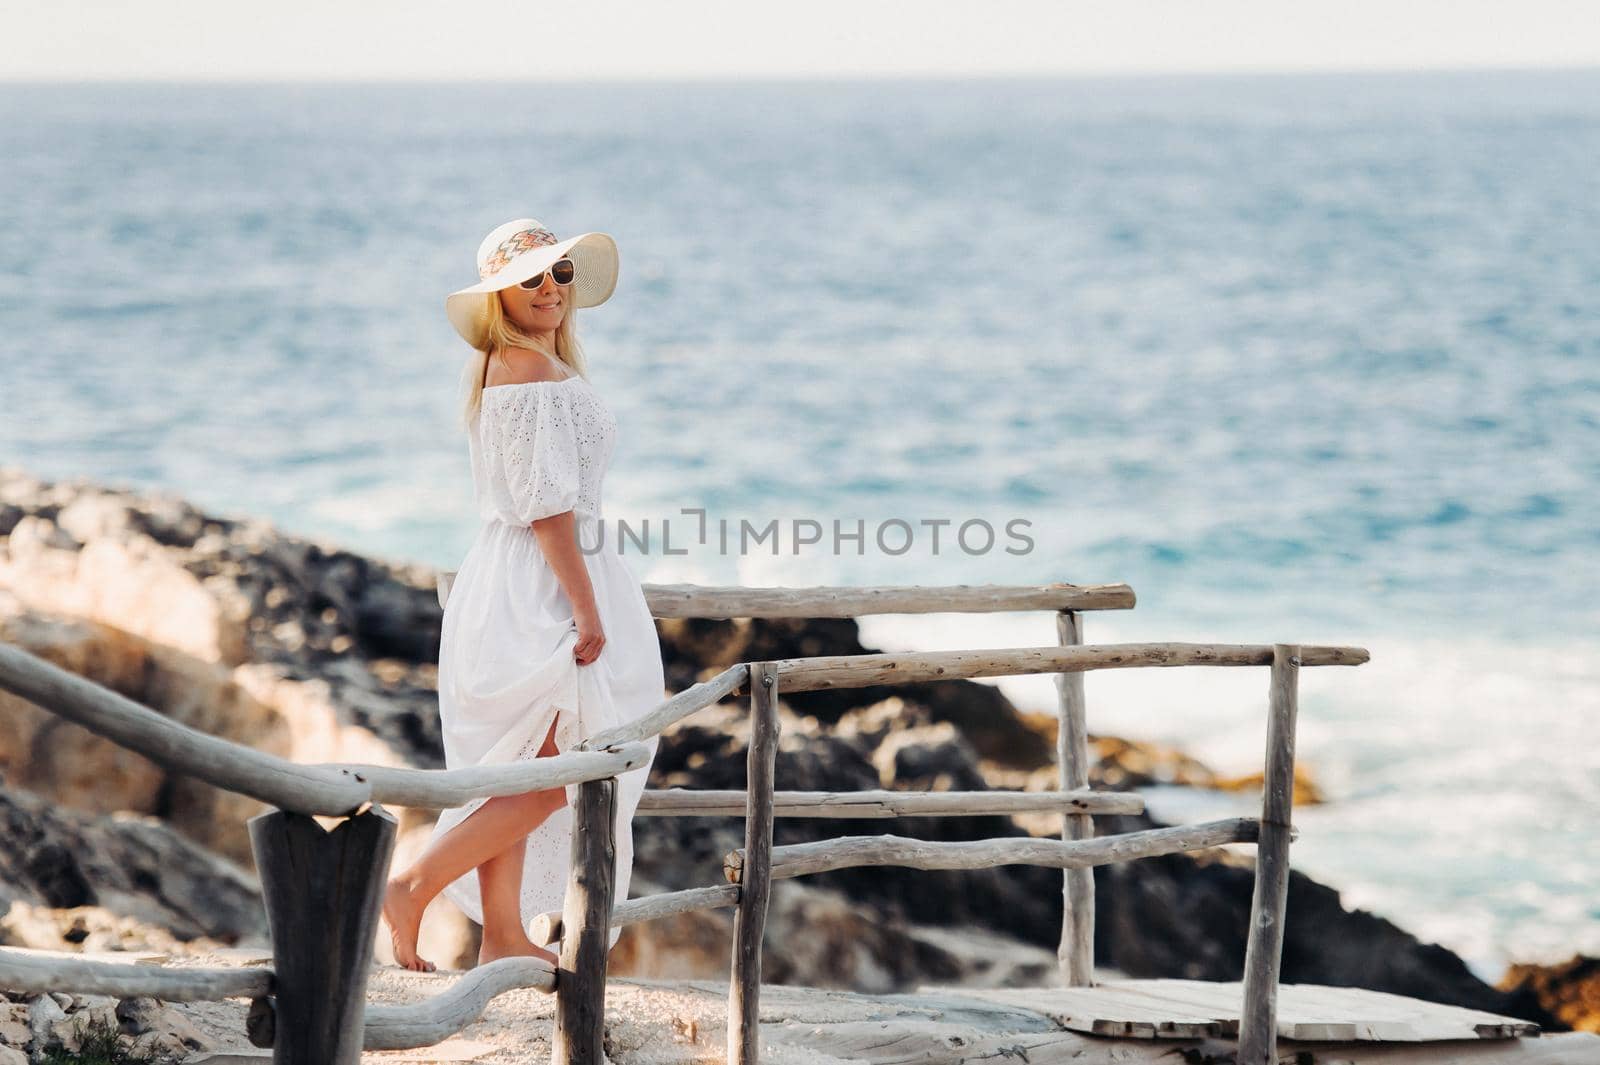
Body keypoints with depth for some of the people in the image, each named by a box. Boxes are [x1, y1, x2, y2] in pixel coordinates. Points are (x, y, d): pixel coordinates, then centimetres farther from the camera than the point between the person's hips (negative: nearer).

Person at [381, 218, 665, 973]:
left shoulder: (501, 368, 16)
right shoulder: (534, 372, -15)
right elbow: (546, 504, -20)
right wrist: (586, 608, -20)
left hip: (509, 588, 10)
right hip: (538, 589, -10)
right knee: (553, 778, -7)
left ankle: (503, 936, 15)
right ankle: (411, 890, -7)